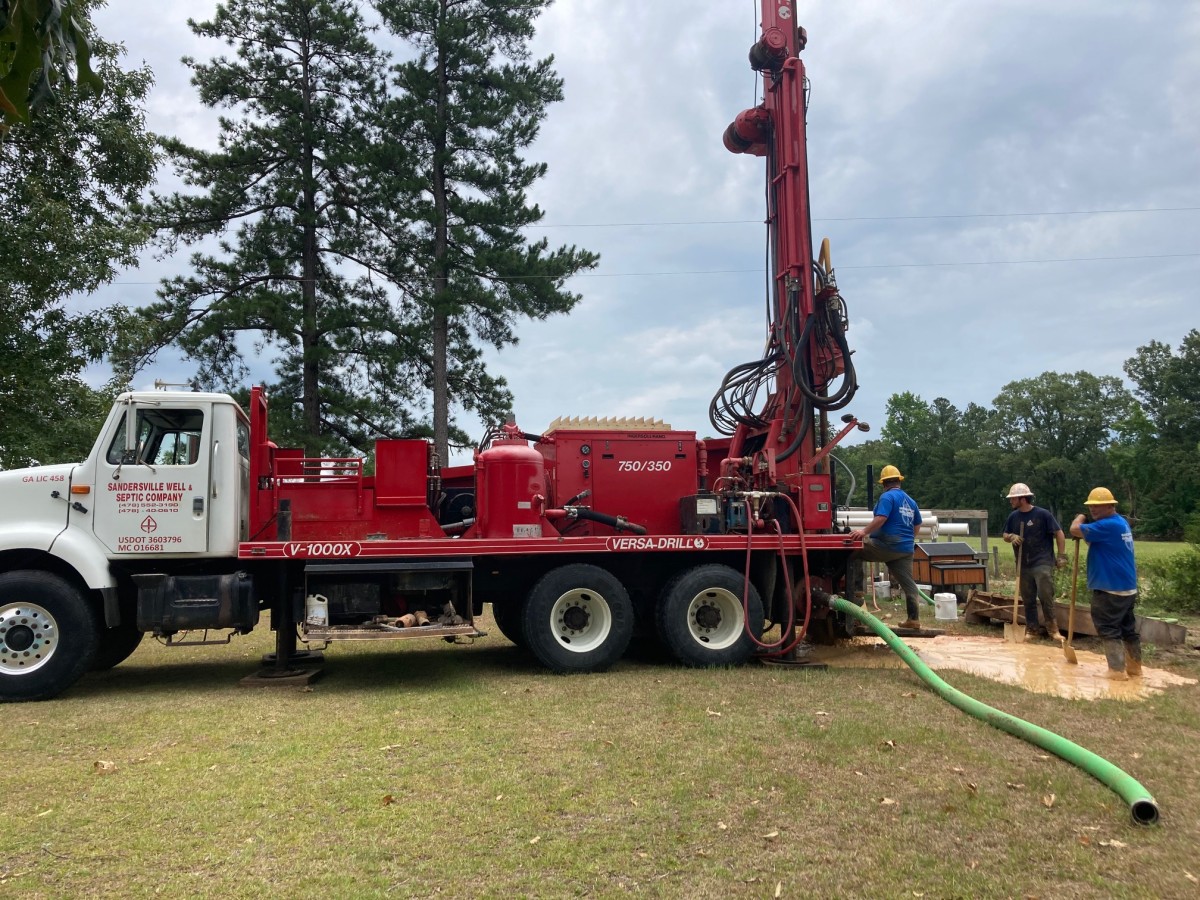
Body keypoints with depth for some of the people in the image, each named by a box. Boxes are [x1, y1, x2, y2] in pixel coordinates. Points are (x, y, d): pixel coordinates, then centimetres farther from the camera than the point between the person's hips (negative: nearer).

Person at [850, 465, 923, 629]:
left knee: (854, 551, -2)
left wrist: (864, 531, -26)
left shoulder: (887, 497, -8)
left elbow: (881, 519, -23)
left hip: (887, 546, -8)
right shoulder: (910, 501, 18)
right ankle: (914, 618, 10)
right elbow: (916, 526, 25)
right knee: (908, 583, 9)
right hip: (905, 549, 8)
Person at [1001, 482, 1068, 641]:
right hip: (1023, 565, 6)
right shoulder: (1013, 516, 7)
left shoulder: (1042, 514, -9)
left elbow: (1059, 533, -5)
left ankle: (1053, 628, 3)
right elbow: (1005, 535, 17)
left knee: (1045, 595, -12)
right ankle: (1034, 630, 17)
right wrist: (1011, 537, -7)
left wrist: (1062, 556, -9)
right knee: (1028, 599, 8)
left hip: (1043, 562, -6)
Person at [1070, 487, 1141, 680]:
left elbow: (1075, 529, -23)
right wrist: (1085, 521, 6)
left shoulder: (1108, 525, -21)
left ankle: (1117, 670, -4)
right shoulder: (1121, 523, 14)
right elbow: (1095, 541, 21)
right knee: (1128, 628, 18)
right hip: (1127, 587, 10)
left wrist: (1080, 518, -2)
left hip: (1110, 589, -10)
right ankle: (1134, 666, 28)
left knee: (1108, 629, -4)